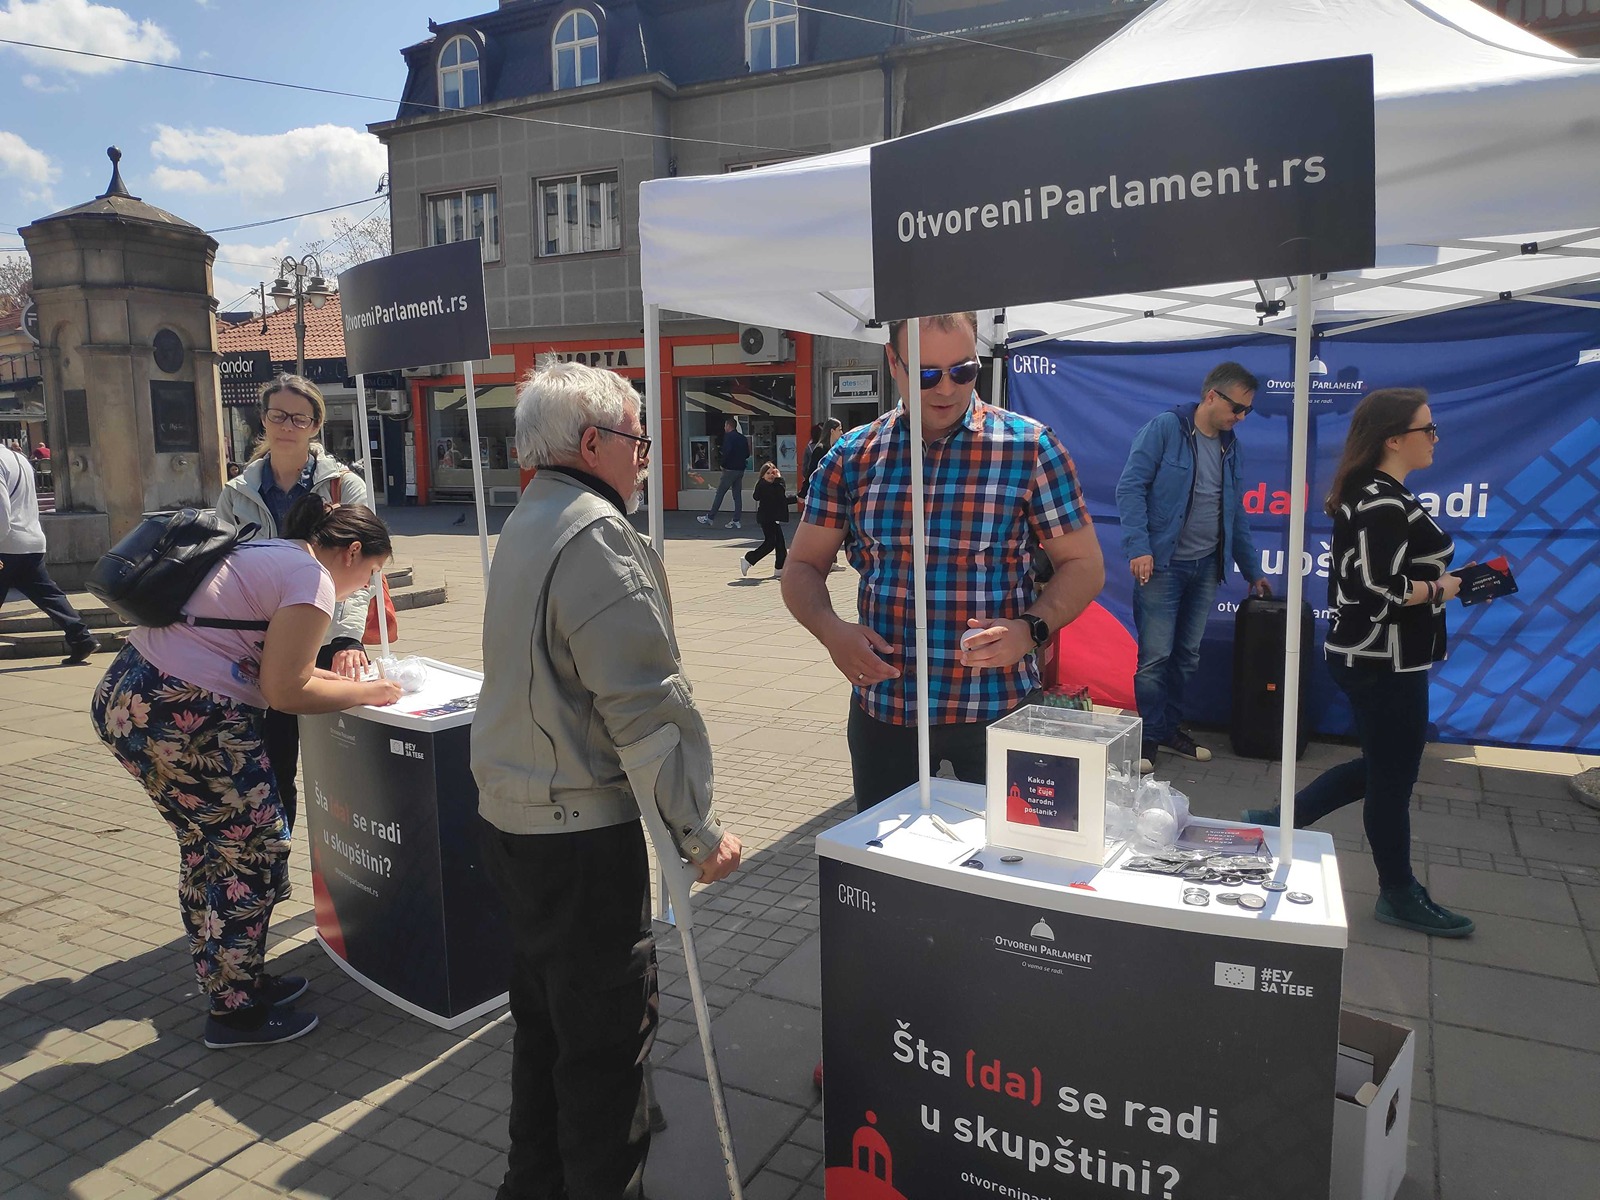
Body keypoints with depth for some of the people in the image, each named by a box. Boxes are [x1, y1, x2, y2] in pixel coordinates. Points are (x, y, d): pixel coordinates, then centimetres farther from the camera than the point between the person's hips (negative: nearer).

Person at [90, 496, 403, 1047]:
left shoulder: (265, 551, 18)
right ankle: (235, 1012, 15)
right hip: (180, 720, -10)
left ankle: (233, 981, 35)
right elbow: (285, 692, -13)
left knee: (209, 848, 20)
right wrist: (367, 693, -1)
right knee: (255, 850, 3)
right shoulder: (311, 578, -11)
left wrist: (322, 674, 15)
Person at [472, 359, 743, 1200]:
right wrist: (699, 832, -15)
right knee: (608, 1036, 5)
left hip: (510, 816, 10)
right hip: (580, 832, -10)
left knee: (544, 1016, 23)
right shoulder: (598, 534, -19)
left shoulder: (527, 522, 12)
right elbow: (645, 706, -23)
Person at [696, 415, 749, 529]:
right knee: (737, 495, 7)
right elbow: (747, 454, 14)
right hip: (740, 470, 7)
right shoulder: (743, 438, 13)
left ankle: (710, 517, 4)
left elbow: (726, 452, -21)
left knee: (720, 493, 0)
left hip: (730, 469, -7)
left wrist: (723, 465, -9)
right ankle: (736, 521, 6)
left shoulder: (728, 436, -9)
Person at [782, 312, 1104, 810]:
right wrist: (831, 631, -13)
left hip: (997, 707, -2)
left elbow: (1084, 565, 1)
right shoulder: (852, 456, 2)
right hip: (881, 705, 2)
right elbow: (803, 567, 7)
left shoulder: (1029, 447, -3)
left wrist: (1031, 629, -18)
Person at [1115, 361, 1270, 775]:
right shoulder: (1164, 429, -7)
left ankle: (1171, 727, 24)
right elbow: (1130, 488, -13)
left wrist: (1253, 571, 20)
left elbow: (1237, 514, 19)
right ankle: (1149, 738, 8)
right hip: (1162, 565, -6)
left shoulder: (1229, 446, 13)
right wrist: (1139, 547, -21)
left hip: (1206, 567, 7)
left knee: (1187, 656, 11)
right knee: (1155, 656, -4)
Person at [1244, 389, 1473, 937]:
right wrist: (1442, 588, -14)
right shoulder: (1385, 502, -20)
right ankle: (1399, 896, 22)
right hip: (1385, 662, -10)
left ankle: (1276, 822, 26)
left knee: (1380, 766, 21)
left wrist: (1435, 578, 8)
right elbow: (1379, 591, -26)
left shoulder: (1372, 494, 10)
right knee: (1393, 776, 5)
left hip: (1370, 656, 10)